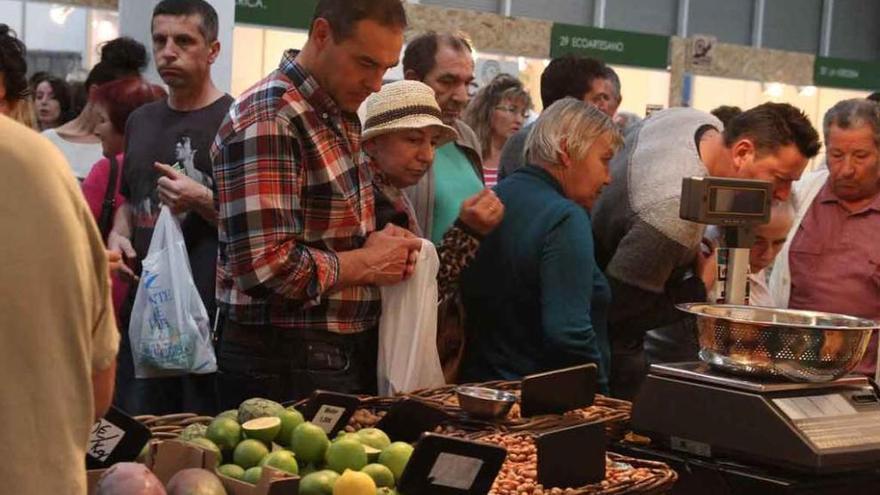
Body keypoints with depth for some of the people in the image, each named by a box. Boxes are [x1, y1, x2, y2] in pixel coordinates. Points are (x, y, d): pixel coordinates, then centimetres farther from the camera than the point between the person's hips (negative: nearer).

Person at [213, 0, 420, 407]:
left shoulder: (344, 114, 10)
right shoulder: (267, 121, -19)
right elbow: (266, 266, -27)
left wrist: (390, 248, 2)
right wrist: (368, 263, -14)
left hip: (346, 354, 9)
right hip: (284, 365, -9)